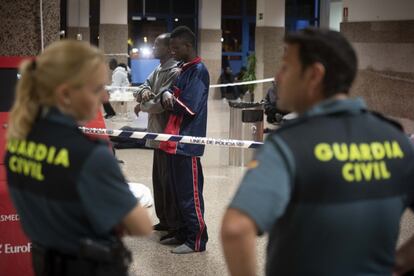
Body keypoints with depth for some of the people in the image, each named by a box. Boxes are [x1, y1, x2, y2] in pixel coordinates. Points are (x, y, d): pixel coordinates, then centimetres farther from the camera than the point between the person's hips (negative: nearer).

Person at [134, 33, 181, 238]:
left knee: (168, 181, -5)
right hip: (158, 134, 10)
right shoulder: (158, 70, 16)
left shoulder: (174, 72, -16)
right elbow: (143, 87, 12)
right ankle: (165, 220, 28)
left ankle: (176, 226, 2)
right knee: (159, 178, 17)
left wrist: (141, 106, -4)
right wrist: (144, 92, -12)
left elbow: (160, 103, -22)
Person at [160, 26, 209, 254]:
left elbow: (189, 107, -19)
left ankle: (196, 240, 5)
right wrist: (166, 95, -7)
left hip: (187, 141, -9)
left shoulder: (199, 71, -12)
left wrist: (170, 98, -3)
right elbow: (174, 101, 15)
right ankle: (184, 234, 25)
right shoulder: (184, 69, 16)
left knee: (190, 194, -3)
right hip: (175, 140, 9)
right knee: (179, 191, 15)